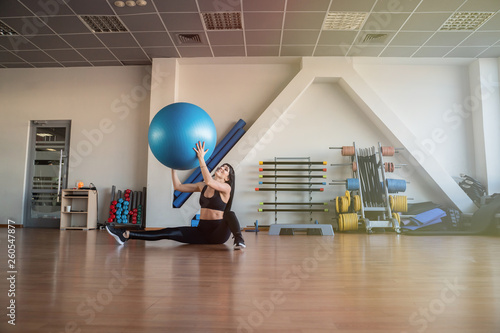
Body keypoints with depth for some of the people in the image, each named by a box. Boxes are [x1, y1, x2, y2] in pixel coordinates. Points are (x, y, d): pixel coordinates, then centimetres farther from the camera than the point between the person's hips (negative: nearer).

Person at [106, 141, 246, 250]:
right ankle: (126, 235, -18)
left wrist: (201, 159, -30)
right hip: (202, 231, 5)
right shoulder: (202, 186, 12)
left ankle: (239, 240, -32)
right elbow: (178, 186, 9)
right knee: (169, 233, -11)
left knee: (230, 214, -38)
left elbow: (209, 181, -28)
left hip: (219, 233, -5)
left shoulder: (226, 188, -7)